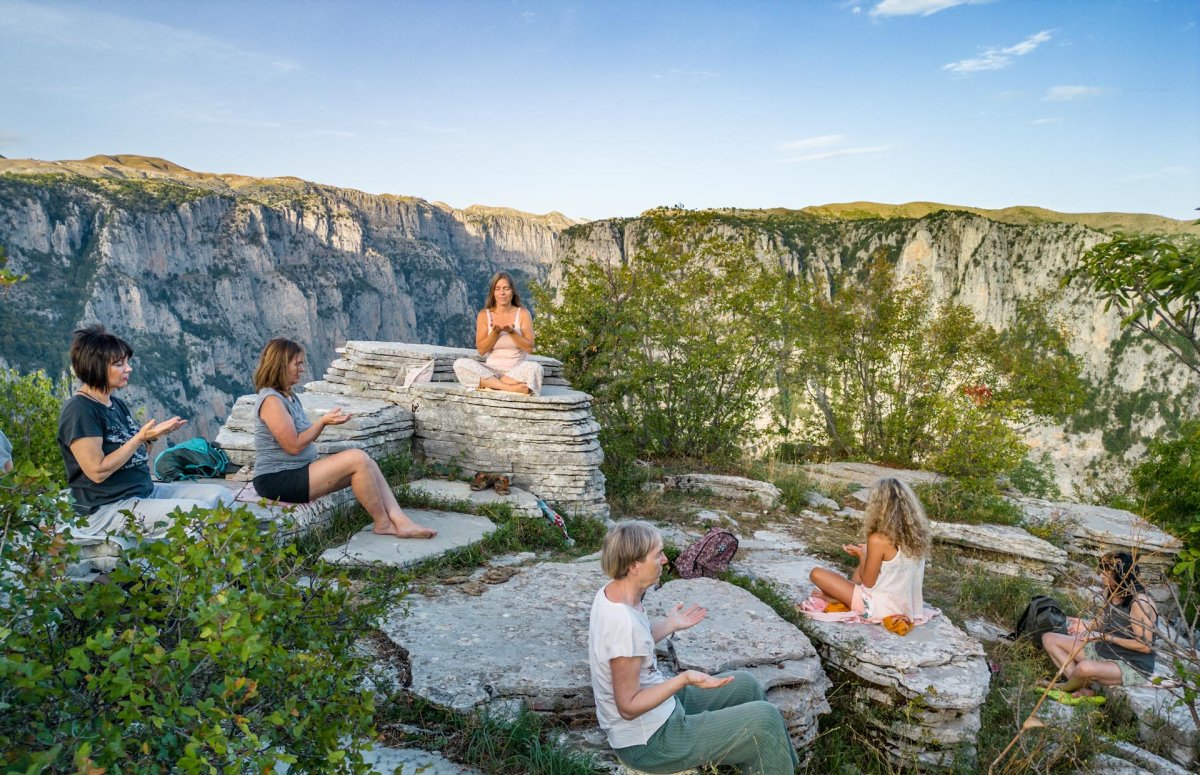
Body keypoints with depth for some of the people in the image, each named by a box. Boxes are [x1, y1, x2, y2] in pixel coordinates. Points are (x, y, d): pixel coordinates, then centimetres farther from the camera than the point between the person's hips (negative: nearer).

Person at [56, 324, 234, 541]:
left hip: (146, 490, 9)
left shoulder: (116, 403, 13)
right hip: (108, 508, -9)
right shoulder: (79, 410, -14)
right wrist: (140, 438, -20)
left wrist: (153, 435, -4)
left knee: (221, 495, -1)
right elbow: (98, 471, -20)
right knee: (199, 511, -24)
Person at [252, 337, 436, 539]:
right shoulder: (271, 400, -15)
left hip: (297, 471, 10)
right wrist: (323, 421, -11)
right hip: (278, 480, -10)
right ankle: (382, 523, -8)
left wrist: (324, 421, 6)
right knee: (358, 459, -21)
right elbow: (293, 446, -17)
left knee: (367, 463, -5)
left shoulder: (289, 395, 16)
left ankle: (401, 522, -14)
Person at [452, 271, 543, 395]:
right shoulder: (484, 314, 4)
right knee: (460, 364, -25)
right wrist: (495, 332, -16)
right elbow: (481, 350, -1)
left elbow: (529, 348, -4)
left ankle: (488, 383, -26)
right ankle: (509, 388, -34)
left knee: (534, 367, -34)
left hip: (518, 371, -1)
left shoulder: (523, 314, 2)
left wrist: (512, 332, -19)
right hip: (491, 370, 2)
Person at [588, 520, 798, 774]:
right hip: (649, 740, -9)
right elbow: (628, 706, -27)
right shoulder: (624, 622, -34)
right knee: (764, 719, -7)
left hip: (659, 708, 9)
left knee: (745, 685, 17)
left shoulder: (612, 593, -5)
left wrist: (670, 626, 12)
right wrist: (684, 679, -36)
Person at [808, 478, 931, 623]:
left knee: (817, 574, -5)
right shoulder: (917, 534, -4)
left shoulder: (878, 539, -23)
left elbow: (868, 582, -13)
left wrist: (861, 554, 2)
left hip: (881, 608, -7)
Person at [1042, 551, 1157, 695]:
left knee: (1085, 667, -38)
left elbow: (1145, 646, -22)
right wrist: (1087, 625, -1)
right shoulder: (1109, 592, 2)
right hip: (1102, 651, 9)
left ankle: (1065, 687, -2)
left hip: (1132, 666, -9)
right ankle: (1083, 689, -11)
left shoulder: (1139, 602, -23)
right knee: (1049, 638, 2)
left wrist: (1105, 637, -21)